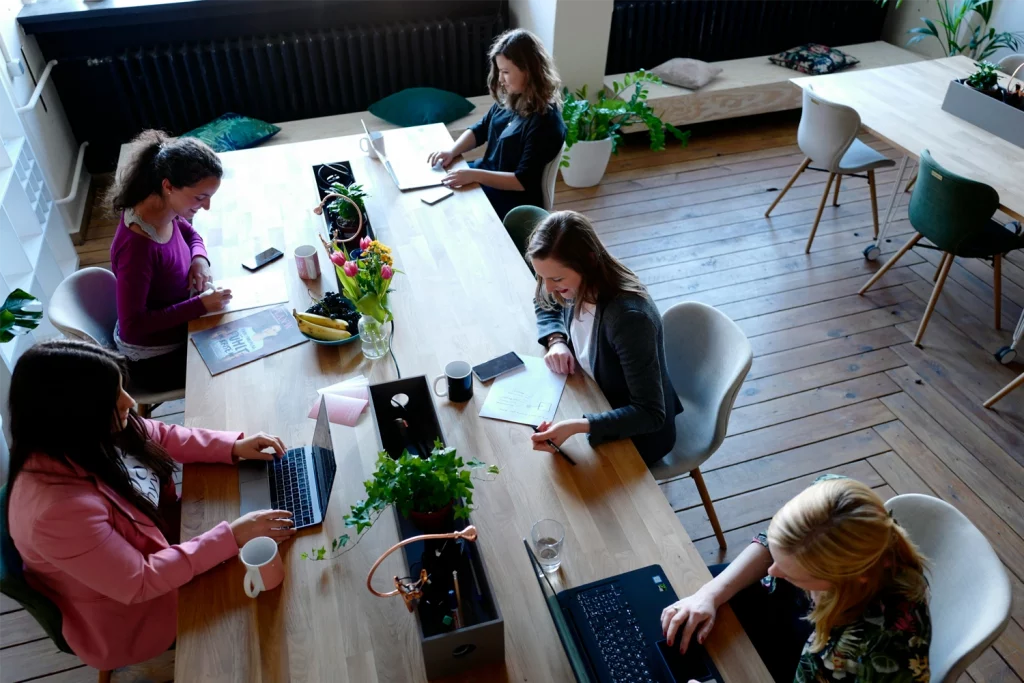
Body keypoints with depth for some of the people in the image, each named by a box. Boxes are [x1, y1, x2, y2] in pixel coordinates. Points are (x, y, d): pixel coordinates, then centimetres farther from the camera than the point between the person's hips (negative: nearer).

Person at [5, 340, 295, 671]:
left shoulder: (88, 435, -18)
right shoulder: (58, 508, -40)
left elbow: (161, 437, 1)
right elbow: (139, 582, -32)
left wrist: (234, 447, -11)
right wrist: (232, 537, -34)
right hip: (129, 614, -7)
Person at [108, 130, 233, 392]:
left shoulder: (165, 211, -11)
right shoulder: (136, 246, -34)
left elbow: (190, 233, 13)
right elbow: (132, 326, -30)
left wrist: (200, 258, -9)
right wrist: (200, 305, -31)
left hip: (175, 329, 7)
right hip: (153, 358, -7)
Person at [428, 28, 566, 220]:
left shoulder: (545, 122, -25)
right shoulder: (510, 99, -1)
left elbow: (523, 181, -26)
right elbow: (480, 130, 11)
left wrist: (474, 175, -31)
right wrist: (452, 151, -7)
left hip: (513, 200, -8)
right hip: (487, 173, 8)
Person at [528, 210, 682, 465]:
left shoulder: (629, 317, -36)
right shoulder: (579, 287, -15)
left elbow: (651, 415, -34)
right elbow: (545, 306, 10)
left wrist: (577, 426, -45)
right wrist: (556, 340, -11)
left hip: (638, 434, -6)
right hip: (599, 402, 7)